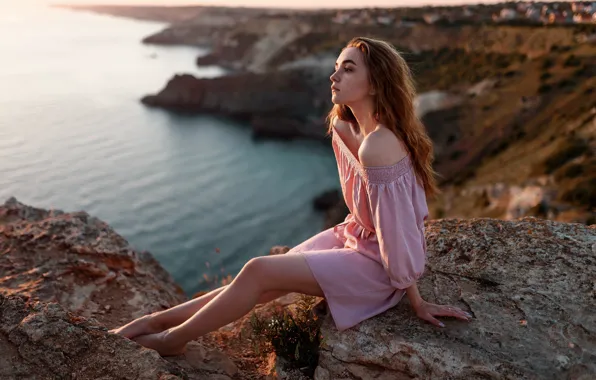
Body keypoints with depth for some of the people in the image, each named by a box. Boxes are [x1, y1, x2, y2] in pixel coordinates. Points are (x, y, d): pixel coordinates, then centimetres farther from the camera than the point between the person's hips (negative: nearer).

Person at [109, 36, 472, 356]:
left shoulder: (377, 147, -32)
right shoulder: (343, 127, -3)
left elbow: (397, 229, -26)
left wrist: (415, 301, -17)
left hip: (377, 263, -8)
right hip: (353, 237, 8)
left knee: (259, 272, -14)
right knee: (264, 284, -1)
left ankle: (171, 340, 5)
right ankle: (158, 320, 7)